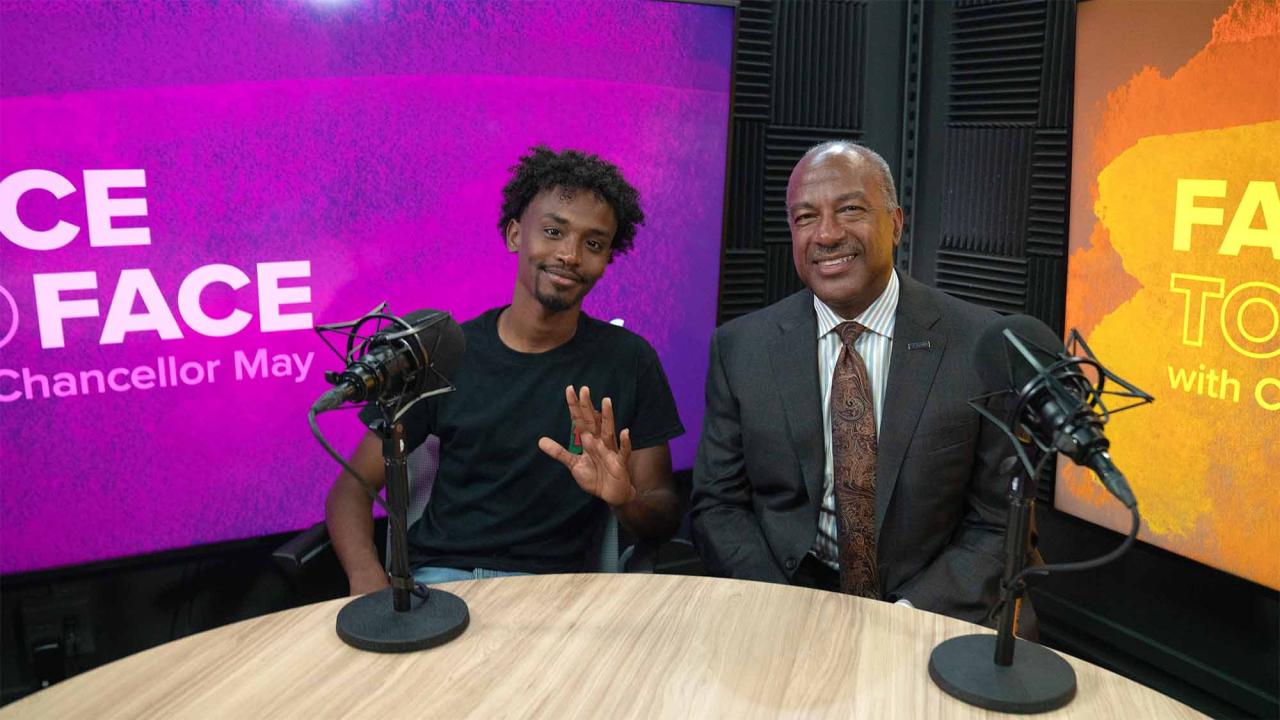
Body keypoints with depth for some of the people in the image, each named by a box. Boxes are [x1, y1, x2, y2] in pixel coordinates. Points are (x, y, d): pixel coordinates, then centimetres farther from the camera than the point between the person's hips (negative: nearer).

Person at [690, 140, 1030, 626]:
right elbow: (716, 505, 1)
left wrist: (913, 615, -15)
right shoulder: (739, 347, -1)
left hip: (927, 609, 0)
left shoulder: (981, 345, -5)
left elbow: (997, 522, -2)